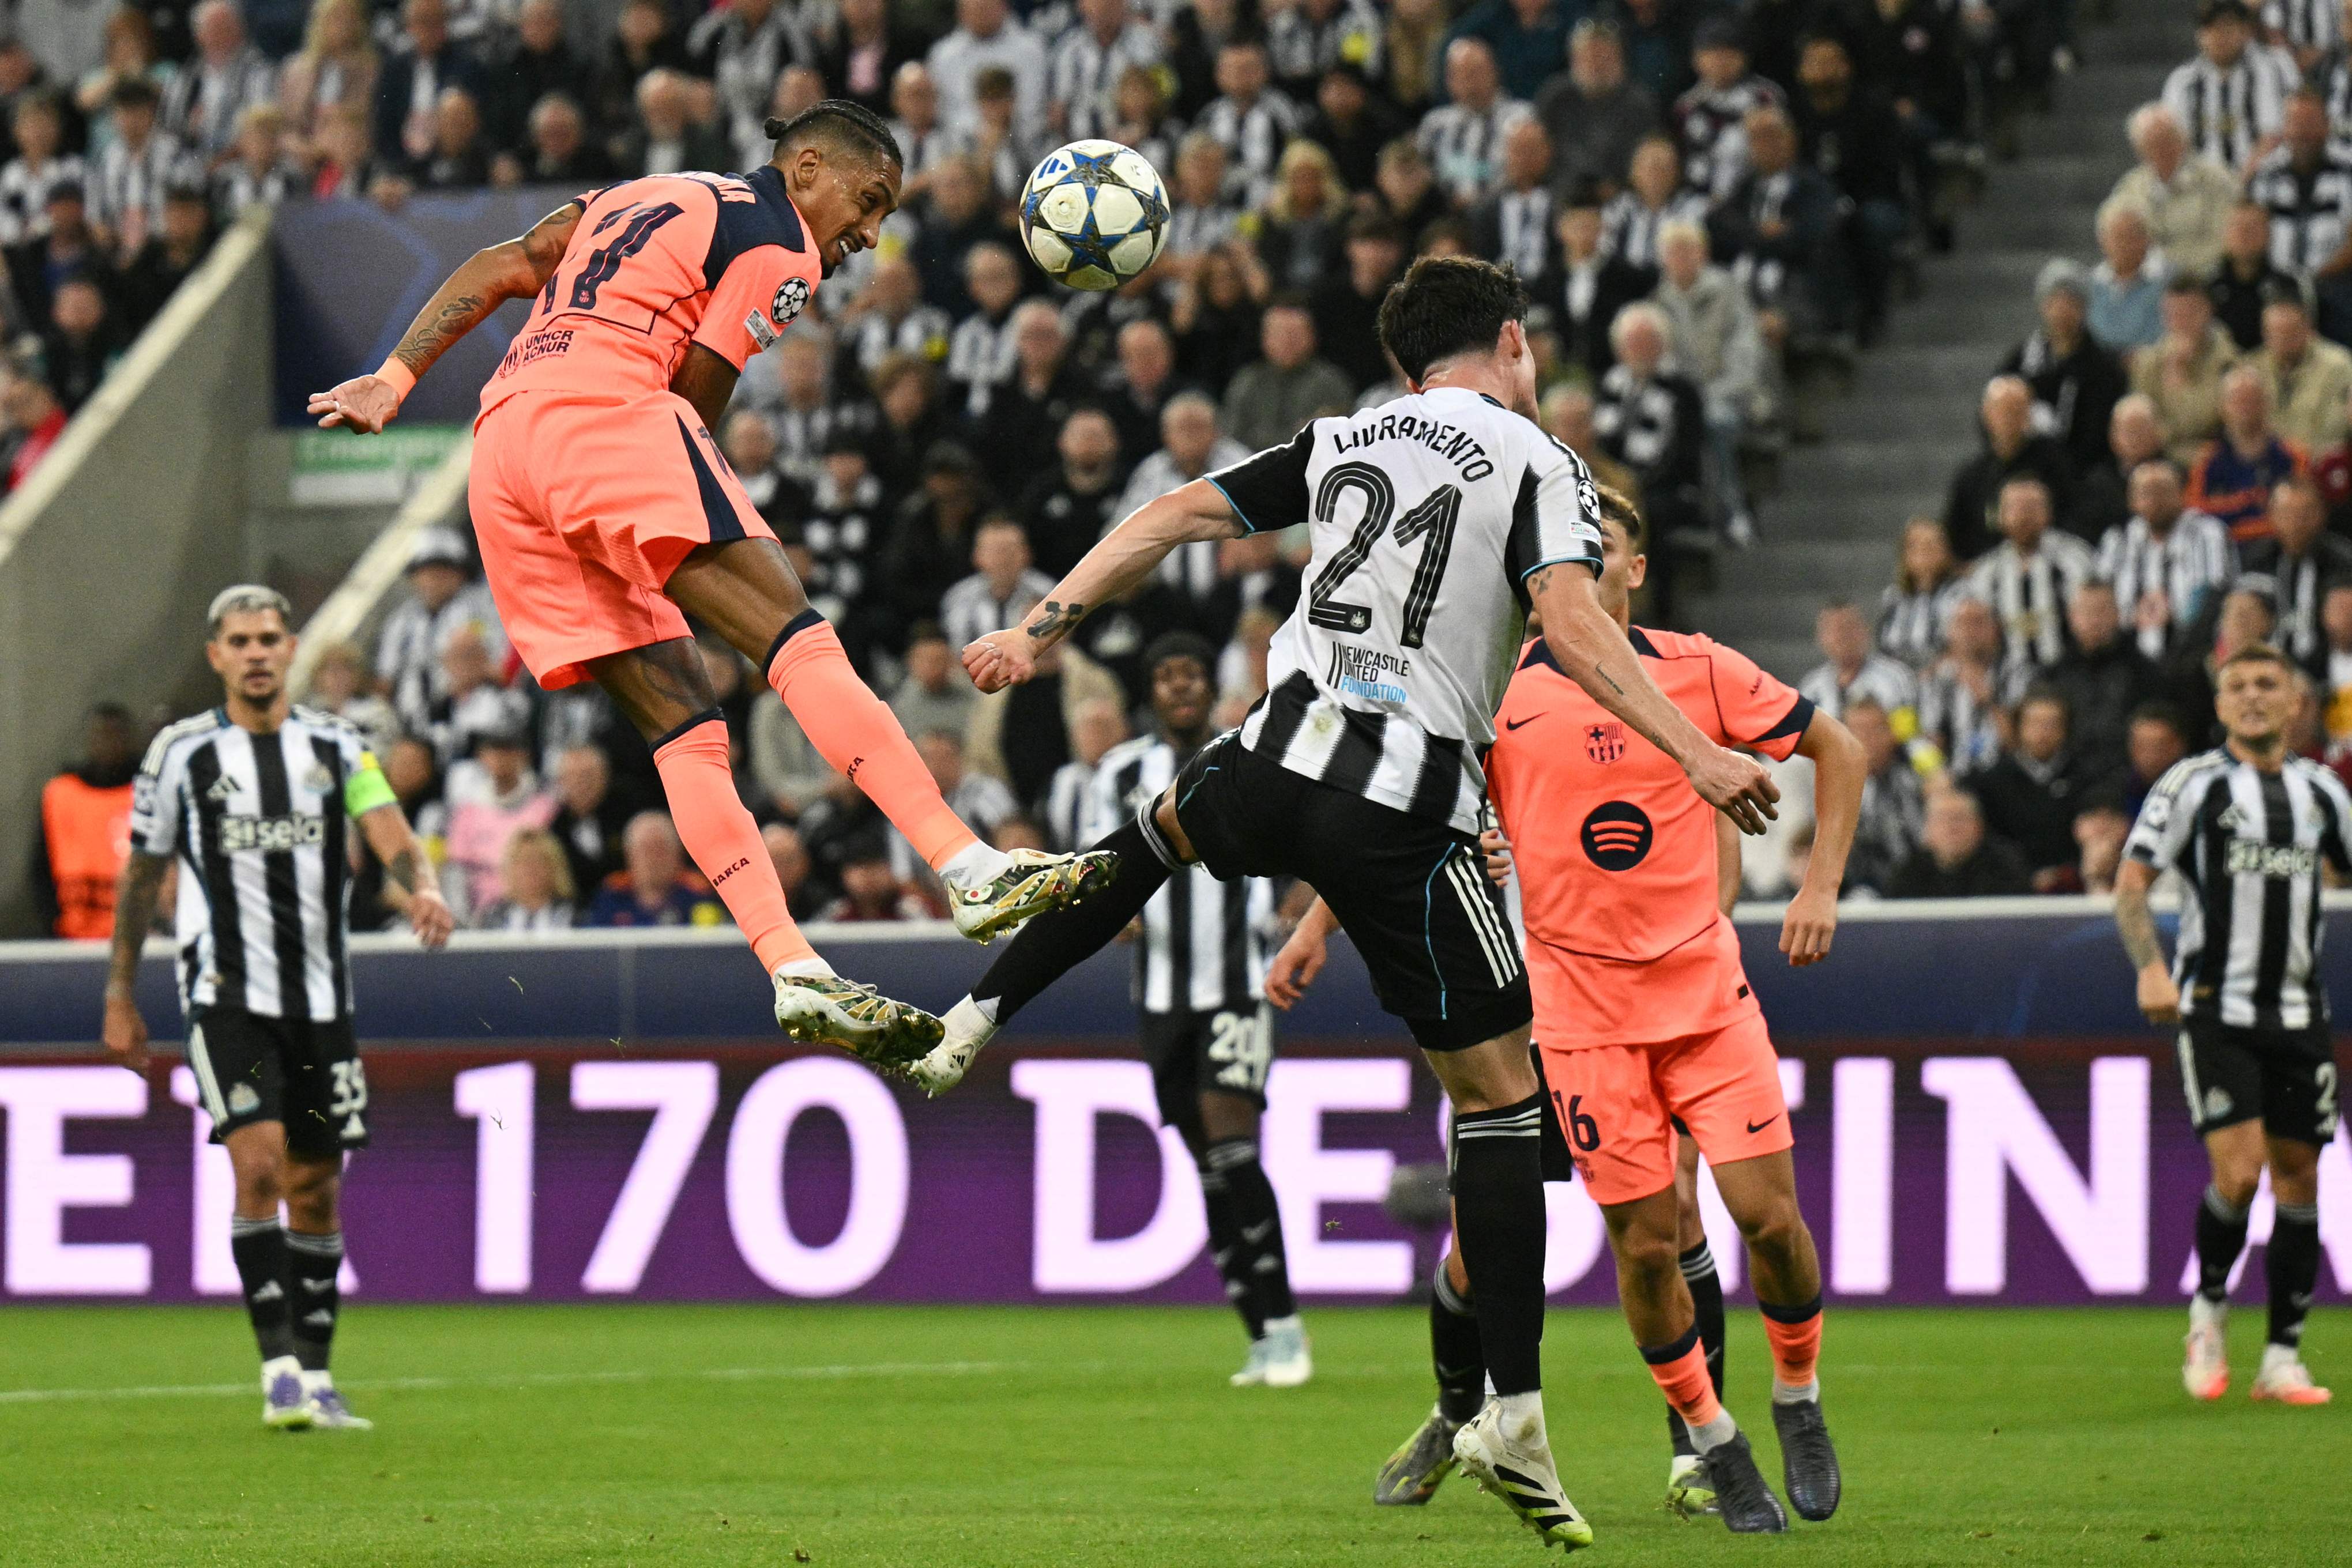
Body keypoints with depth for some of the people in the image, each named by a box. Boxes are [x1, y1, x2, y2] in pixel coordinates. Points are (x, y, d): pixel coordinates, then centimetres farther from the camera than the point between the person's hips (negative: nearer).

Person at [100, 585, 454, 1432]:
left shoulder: (338, 747, 6)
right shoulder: (180, 752, 2)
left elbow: (388, 831, -9)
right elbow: (141, 876, 10)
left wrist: (422, 886, -31)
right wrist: (120, 997, 10)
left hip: (321, 999, 3)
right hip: (226, 995, -3)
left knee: (317, 1188, 7)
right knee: (259, 1164, -19)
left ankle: (315, 1379, 17)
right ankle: (280, 1371, -18)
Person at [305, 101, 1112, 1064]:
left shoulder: (642, 198, 31)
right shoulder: (781, 245, 8)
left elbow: (502, 269, 21)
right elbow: (692, 397, 3)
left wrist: (393, 379, 15)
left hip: (499, 444, 8)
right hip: (597, 410, -8)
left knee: (684, 728, 1)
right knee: (796, 640, -16)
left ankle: (797, 975, -10)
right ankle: (971, 870, -30)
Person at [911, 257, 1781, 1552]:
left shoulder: (1343, 441, 16)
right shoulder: (1538, 463, 1)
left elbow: (1177, 516, 13)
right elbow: (1570, 623, -14)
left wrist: (1046, 625, 17)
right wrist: (1693, 753, -18)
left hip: (1279, 761, 4)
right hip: (1409, 808, -4)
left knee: (1156, 832, 41)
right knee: (1499, 1094, 3)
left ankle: (973, 1020, 33)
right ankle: (1513, 1413, -5)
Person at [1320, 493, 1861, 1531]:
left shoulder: (1698, 671, 0)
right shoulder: (1497, 696, 0)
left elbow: (1834, 746, 11)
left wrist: (1821, 889, 3)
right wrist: (1314, 929, 6)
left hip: (1706, 987, 1)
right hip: (1575, 1005, -1)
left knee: (1769, 1211, -8)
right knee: (1644, 1242, -4)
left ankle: (1798, 1402, 15)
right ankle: (1713, 1446, 13)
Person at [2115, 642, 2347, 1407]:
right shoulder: (2192, 783, -2)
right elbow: (2131, 882, -3)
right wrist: (2151, 968, -17)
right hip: (2215, 1008, -4)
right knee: (2238, 1171, -16)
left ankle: (2283, 1359, 9)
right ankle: (2209, 1308, 10)